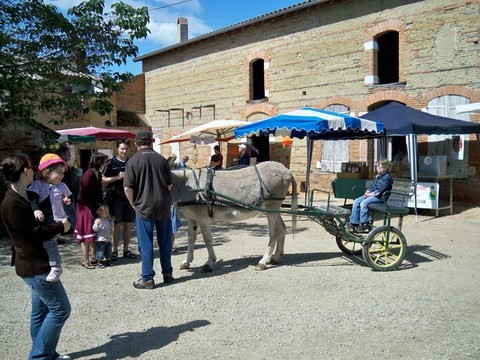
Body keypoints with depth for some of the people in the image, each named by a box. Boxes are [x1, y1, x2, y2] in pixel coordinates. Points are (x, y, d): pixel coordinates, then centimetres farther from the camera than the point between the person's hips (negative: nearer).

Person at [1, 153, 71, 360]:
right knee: (60, 308, -3)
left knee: (41, 310, 16)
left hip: (35, 263, 10)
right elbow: (34, 233, -21)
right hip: (34, 266, -10)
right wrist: (60, 227, -8)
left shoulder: (21, 197, 10)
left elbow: (32, 224, 21)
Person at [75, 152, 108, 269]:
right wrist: (92, 209, -17)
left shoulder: (98, 174, 8)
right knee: (87, 235, 0)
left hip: (95, 208, 9)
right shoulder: (88, 175, -19)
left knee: (95, 233, 13)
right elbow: (84, 195, -20)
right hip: (86, 208, -9)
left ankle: (94, 258, 23)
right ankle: (86, 261, 9)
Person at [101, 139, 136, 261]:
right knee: (117, 225, 1)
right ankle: (115, 251, 10)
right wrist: (117, 177, -14)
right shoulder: (111, 163, -1)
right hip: (116, 198, -3)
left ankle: (126, 250, 18)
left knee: (128, 225, 8)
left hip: (129, 197, 3)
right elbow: (103, 179, -4)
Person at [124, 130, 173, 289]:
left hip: (144, 207, -3)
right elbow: (169, 184, 4)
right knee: (165, 241, 13)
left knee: (146, 244, 5)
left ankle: (147, 279, 11)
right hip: (163, 206, 3)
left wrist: (134, 204, 3)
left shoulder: (133, 161, -8)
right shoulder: (161, 159, 1)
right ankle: (167, 274, 24)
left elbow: (128, 188, -11)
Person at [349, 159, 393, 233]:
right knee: (356, 202, -7)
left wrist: (371, 194, -17)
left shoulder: (387, 177, -8)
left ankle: (364, 224, -21)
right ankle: (354, 223, -7)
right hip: (371, 195, 9)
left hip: (379, 197, -9)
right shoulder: (378, 176, 20)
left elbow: (380, 189, -17)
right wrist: (368, 191, 2)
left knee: (363, 203, -31)